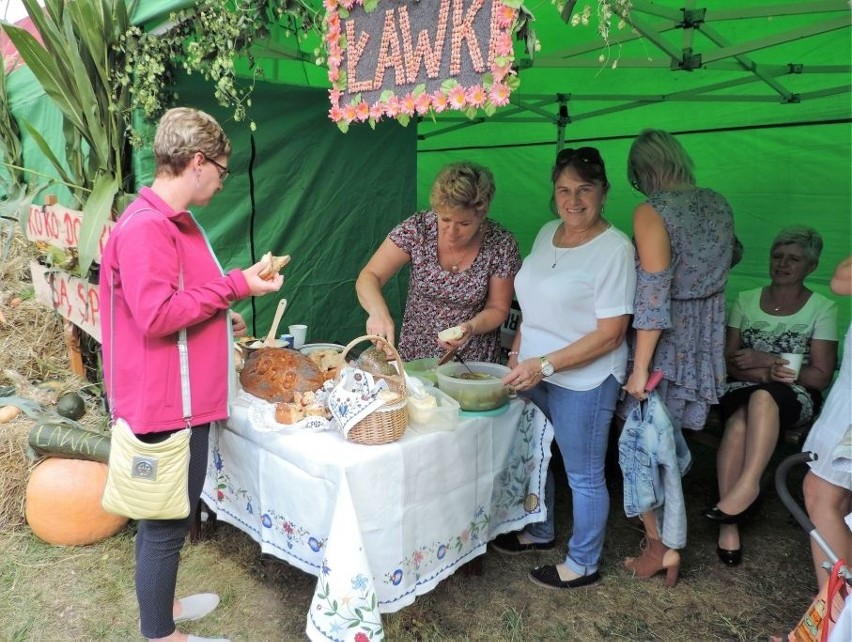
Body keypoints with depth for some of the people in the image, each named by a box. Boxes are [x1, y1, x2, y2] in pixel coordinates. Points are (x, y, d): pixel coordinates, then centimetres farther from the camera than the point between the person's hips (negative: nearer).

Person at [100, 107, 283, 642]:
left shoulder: (174, 221, 13)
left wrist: (221, 319, 13)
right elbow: (156, 315, -26)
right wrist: (235, 286, -21)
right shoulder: (145, 227, -20)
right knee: (166, 522, 6)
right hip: (166, 404, -10)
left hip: (184, 398, 10)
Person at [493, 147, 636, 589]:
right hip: (533, 371, 8)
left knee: (584, 475, 8)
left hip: (583, 381, -7)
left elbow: (610, 334, -19)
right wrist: (517, 353, 7)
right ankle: (539, 532, 46)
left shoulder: (614, 248, -17)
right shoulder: (547, 233, 6)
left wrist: (545, 364, -23)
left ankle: (583, 564, 30)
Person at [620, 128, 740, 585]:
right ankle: (672, 544, 29)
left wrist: (640, 367, -17)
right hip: (704, 342, 7)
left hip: (665, 346, -7)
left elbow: (653, 294, -21)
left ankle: (660, 543, 17)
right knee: (668, 444, 17)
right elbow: (731, 256, 24)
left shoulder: (651, 211, -16)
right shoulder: (719, 205, 5)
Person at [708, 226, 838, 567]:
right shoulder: (745, 300, 10)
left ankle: (747, 485, -37)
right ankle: (729, 522, -31)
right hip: (742, 390, 2)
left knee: (762, 398, -39)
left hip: (796, 397, -1)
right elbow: (729, 363, 5)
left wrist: (765, 359, -13)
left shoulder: (822, 308, 3)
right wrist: (766, 373, -16)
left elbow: (821, 376, -2)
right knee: (740, 422, -35)